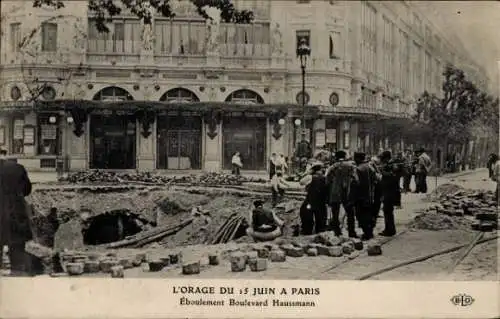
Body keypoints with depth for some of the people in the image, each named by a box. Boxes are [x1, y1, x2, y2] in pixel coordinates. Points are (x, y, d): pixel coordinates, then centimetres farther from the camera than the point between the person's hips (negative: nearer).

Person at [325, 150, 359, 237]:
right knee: (350, 214, 10)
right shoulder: (351, 166, -1)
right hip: (347, 195, 0)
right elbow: (355, 180, -5)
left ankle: (337, 232, 9)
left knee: (335, 215, 9)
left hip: (334, 195, 0)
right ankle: (352, 232, 8)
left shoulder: (332, 168, -1)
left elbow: (327, 182, -1)